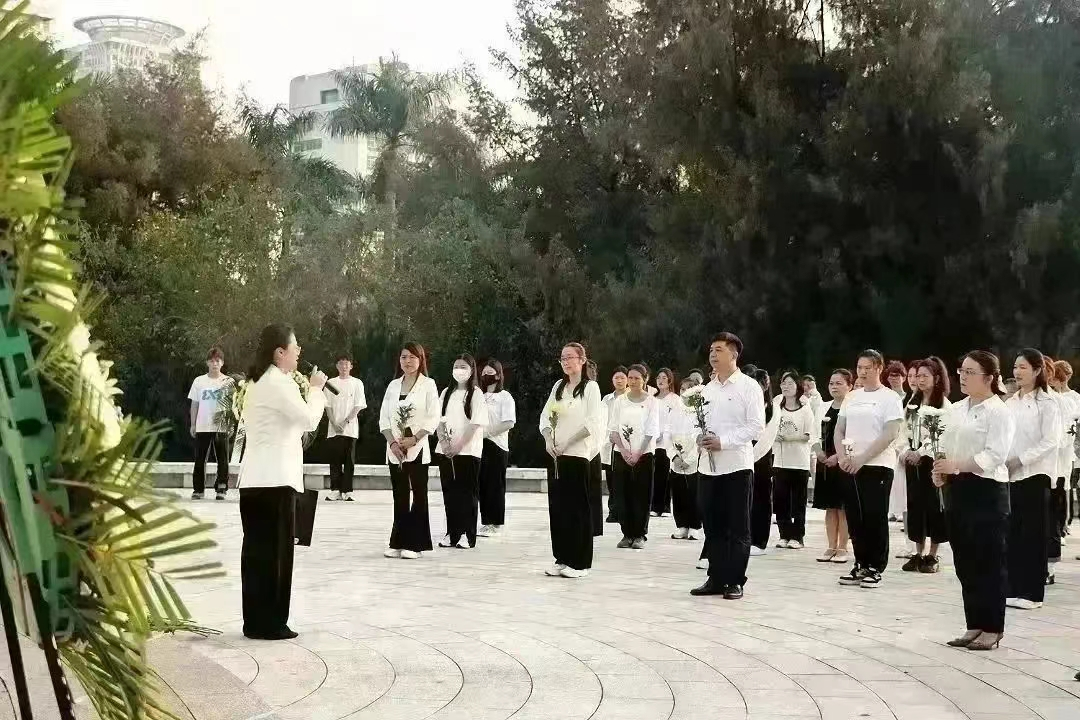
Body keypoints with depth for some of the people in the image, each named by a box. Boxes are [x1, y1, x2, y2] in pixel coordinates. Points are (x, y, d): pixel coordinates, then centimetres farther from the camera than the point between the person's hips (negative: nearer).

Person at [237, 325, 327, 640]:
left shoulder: (260, 382, 20)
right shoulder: (278, 383, -12)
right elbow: (310, 419, -15)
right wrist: (316, 388, -3)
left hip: (254, 479, 10)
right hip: (275, 478, -10)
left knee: (256, 548, 8)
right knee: (276, 550, -4)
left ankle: (255, 621, 11)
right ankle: (270, 623, 0)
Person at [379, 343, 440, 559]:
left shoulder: (428, 384, -2)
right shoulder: (393, 385, 10)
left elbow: (433, 419, -7)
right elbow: (384, 417, 6)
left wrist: (414, 439, -15)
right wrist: (392, 442, -7)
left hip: (417, 448, -4)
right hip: (395, 449, 4)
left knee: (418, 495, -1)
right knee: (399, 496, 7)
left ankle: (415, 544, 2)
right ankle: (398, 543, 11)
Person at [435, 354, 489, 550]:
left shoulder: (476, 394, -2)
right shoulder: (446, 393, 13)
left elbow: (476, 424, -9)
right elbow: (439, 420, 10)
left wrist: (459, 446, -15)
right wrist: (444, 442, -6)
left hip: (468, 451, -5)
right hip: (446, 451, 5)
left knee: (467, 493, -2)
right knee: (449, 492, 7)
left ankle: (467, 535, 1)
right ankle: (451, 533, 13)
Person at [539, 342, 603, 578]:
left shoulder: (590, 387, -3)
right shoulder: (558, 386, 14)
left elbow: (592, 421, -11)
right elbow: (545, 415, 12)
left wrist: (567, 442, -15)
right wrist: (548, 439, -5)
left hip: (578, 454, -6)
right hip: (555, 454, 6)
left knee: (578, 507, -3)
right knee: (557, 505, 6)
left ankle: (579, 562, 2)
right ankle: (561, 558, 15)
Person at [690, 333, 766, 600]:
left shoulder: (748, 386, -4)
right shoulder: (707, 389, 13)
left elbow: (756, 425, -11)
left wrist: (722, 442, -17)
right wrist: (699, 438, -3)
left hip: (737, 465, -5)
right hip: (708, 465, 6)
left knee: (738, 528, 1)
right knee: (713, 526, 9)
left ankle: (735, 581, 8)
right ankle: (716, 578, 17)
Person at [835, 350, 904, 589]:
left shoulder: (890, 398, -4)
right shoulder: (851, 397, 13)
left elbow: (890, 434, -13)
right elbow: (839, 430, 15)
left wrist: (862, 458, -17)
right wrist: (843, 456, -3)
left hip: (877, 466, -6)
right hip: (849, 467, 6)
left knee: (875, 518, -2)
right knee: (855, 518, 7)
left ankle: (875, 568, 6)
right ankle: (861, 565, 17)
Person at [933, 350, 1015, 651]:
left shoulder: (998, 411, -8)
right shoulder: (955, 410, 13)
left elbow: (994, 455, -18)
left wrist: (956, 465, -27)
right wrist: (940, 471, -6)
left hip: (987, 490, -7)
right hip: (958, 490, 7)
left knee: (989, 562, 0)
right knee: (965, 562, 10)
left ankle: (993, 629, 8)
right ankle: (975, 626, 19)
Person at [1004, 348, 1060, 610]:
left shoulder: (1046, 403, -5)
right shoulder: (1009, 403, 12)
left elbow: (1050, 441, -12)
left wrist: (1020, 459, -18)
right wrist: (1003, 463, -1)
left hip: (1035, 474, -5)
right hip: (1010, 475, 5)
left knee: (1033, 533, -1)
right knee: (1012, 532, 7)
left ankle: (1031, 592, 5)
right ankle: (1013, 588, 14)